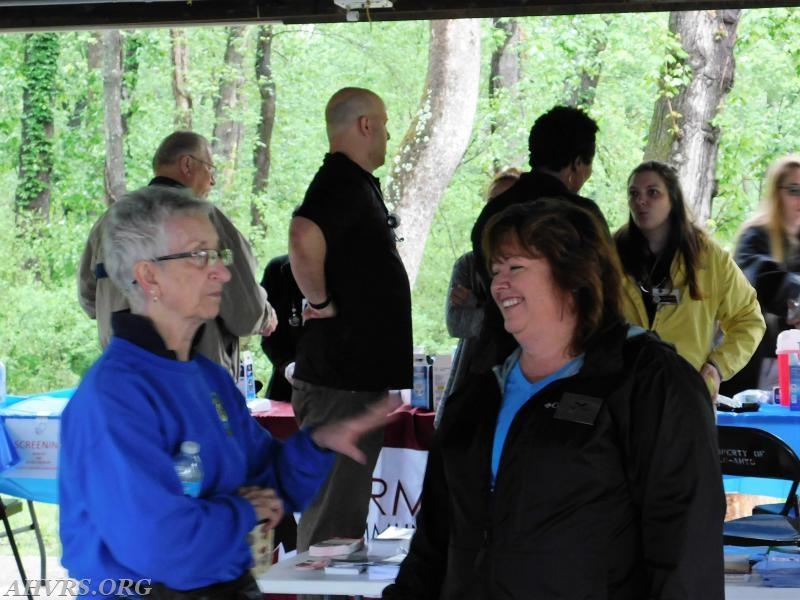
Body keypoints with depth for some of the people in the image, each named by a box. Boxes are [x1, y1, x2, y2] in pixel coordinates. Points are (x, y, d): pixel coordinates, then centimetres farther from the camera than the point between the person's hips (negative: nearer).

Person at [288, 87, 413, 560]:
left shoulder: (356, 184, 18)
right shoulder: (344, 184, -15)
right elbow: (304, 238, -35)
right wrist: (320, 301, -23)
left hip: (360, 374, 11)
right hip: (342, 379, -11)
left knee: (344, 508, 16)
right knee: (332, 520, -8)